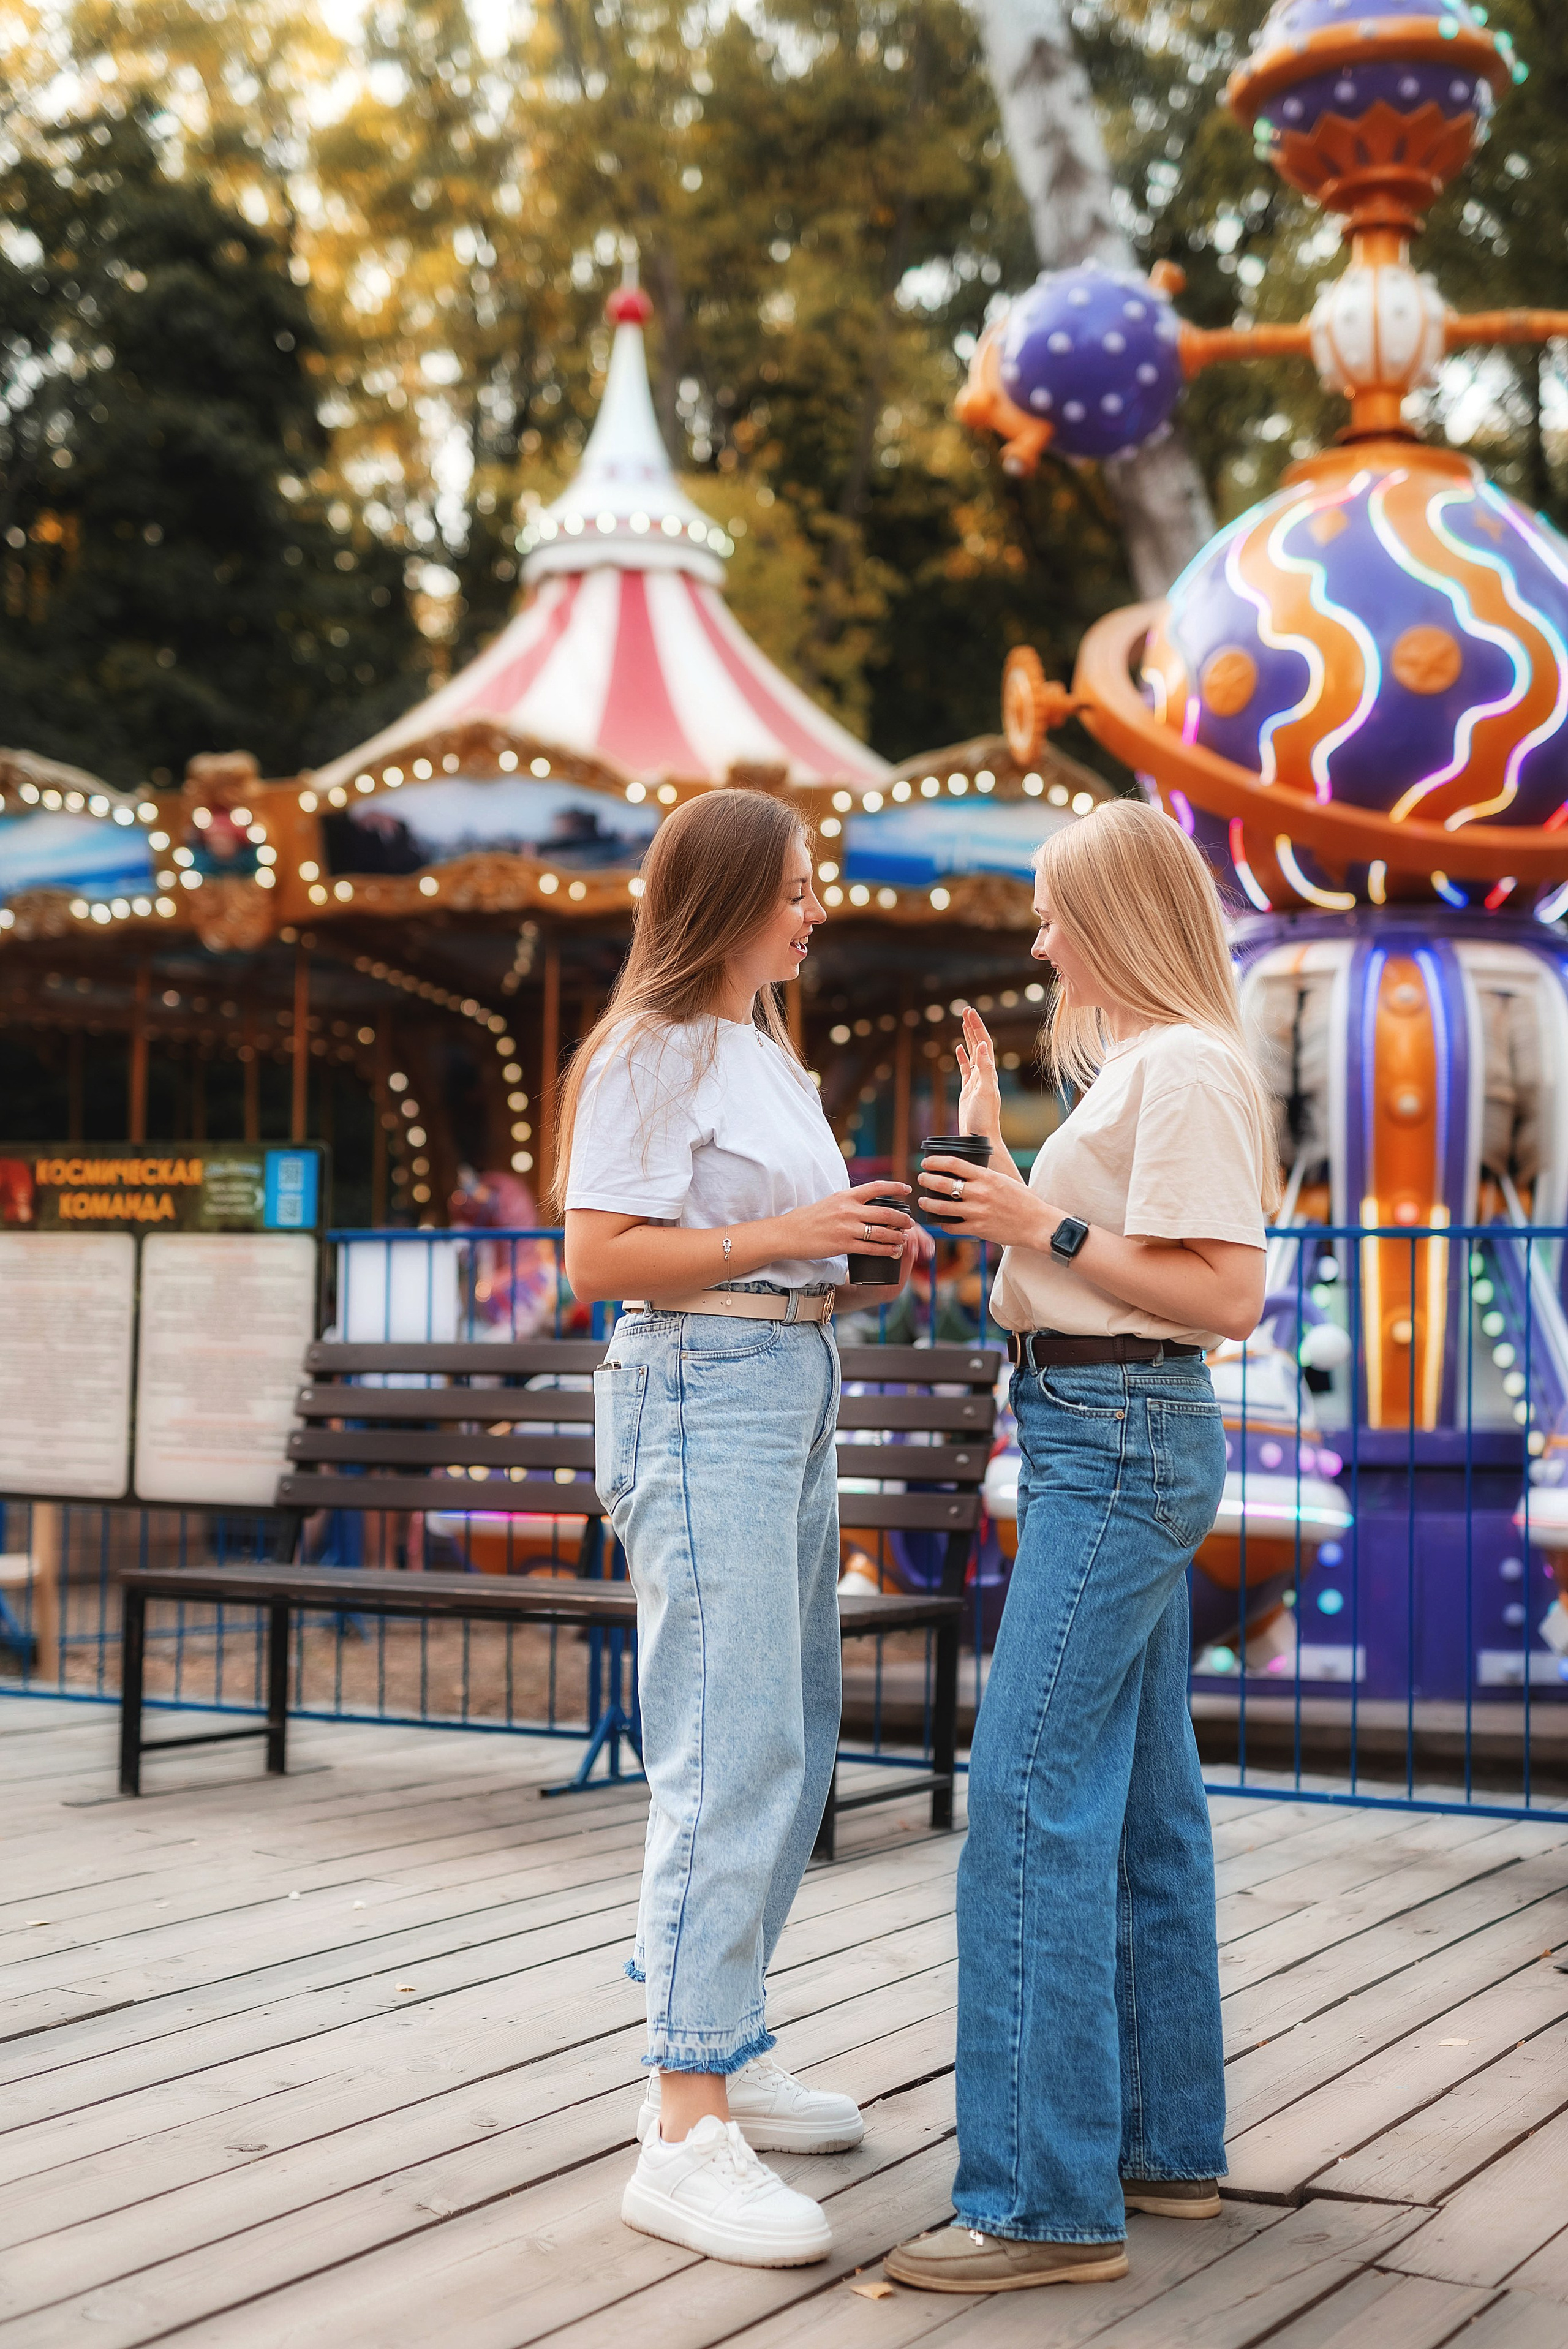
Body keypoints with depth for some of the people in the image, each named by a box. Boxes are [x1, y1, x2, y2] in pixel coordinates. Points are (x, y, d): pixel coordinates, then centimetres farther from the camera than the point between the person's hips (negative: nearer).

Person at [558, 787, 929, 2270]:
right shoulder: (652, 1054, -9)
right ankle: (685, 2136, -13)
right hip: (699, 1392, -10)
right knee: (732, 1751, -14)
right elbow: (600, 1258, -16)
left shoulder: (767, 1055, 21)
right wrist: (787, 1238, -19)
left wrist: (861, 1257, 9)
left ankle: (719, 2059, 25)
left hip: (795, 1390, 10)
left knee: (792, 1744, 13)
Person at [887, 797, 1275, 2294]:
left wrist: (1043, 1227, -20)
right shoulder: (1134, 1064, 18)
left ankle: (1047, 2200, -9)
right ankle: (1166, 2146, 23)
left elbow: (1226, 1296, -20)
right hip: (1113, 1442, 11)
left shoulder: (1188, 1066, -13)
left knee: (1032, 1796, -12)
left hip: (1119, 1440, -11)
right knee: (1138, 1800, 14)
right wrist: (990, 1144, 17)